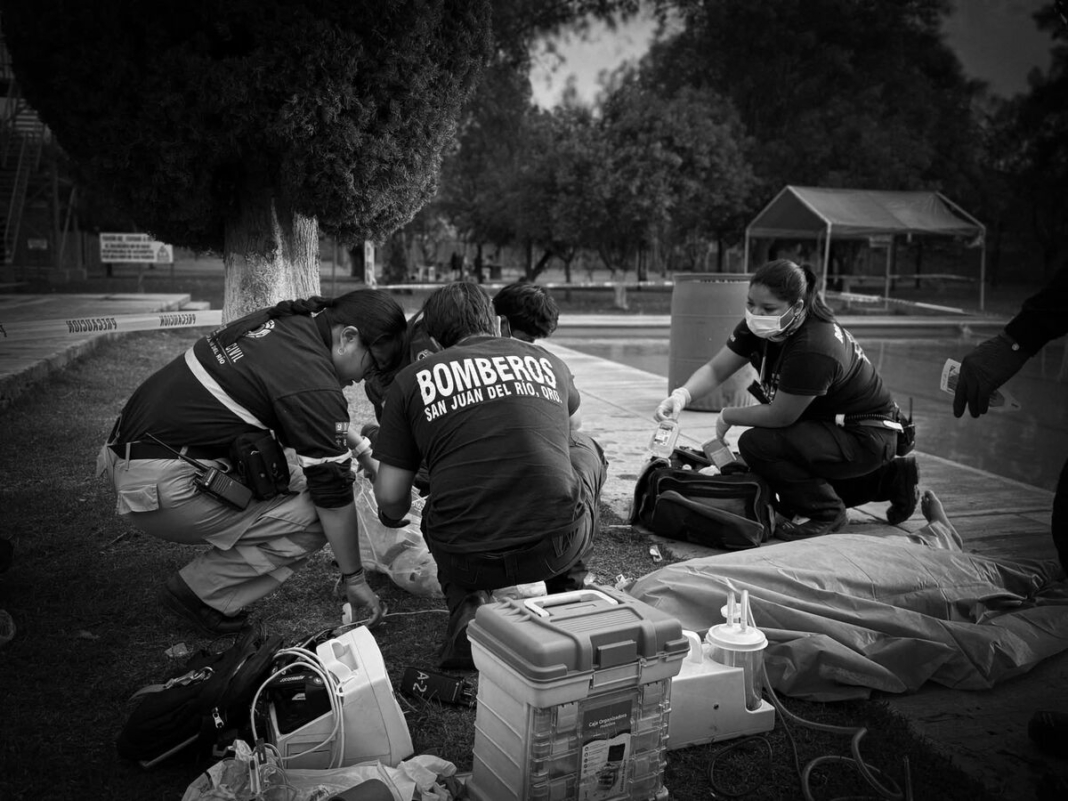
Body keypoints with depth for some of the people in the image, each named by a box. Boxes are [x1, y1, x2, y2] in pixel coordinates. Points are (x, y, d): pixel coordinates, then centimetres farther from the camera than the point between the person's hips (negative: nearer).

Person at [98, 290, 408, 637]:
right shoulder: (315, 384, -18)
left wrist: (357, 447, 22)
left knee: (291, 473, 12)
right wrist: (354, 579, -1)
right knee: (314, 519, -9)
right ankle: (200, 593, 1)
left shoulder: (281, 321, 8)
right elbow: (333, 496, -12)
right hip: (161, 490, -10)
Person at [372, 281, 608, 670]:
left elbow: (390, 496, 7)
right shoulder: (549, 362, 13)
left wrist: (393, 518, 32)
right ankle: (569, 598, 30)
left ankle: (465, 612, 11)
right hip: (557, 546, 1)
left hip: (467, 559, 0)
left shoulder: (412, 379, 7)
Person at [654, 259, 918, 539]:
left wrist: (727, 416, -11)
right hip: (831, 425, 9)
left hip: (866, 437, -9)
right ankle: (888, 479, 27)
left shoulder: (814, 350, -33)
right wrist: (682, 395, -25)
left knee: (757, 444, -23)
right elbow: (715, 369, -7)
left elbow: (779, 416, -26)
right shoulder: (758, 327, -7)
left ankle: (825, 515, -2)